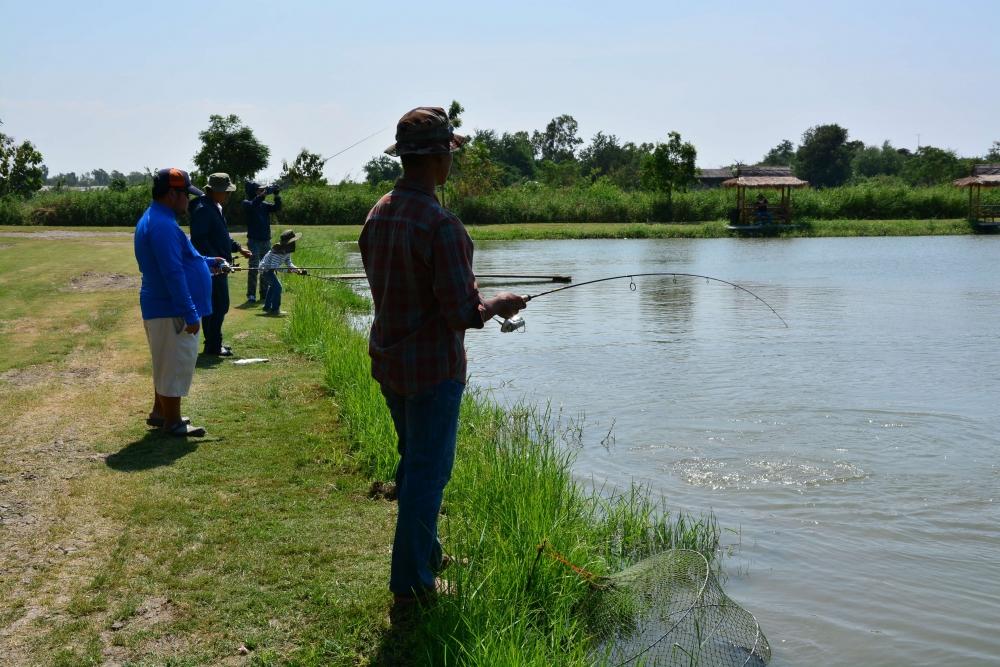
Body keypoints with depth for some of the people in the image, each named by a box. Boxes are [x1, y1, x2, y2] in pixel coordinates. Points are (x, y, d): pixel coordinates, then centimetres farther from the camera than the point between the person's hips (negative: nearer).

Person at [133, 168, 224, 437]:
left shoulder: (155, 220, 11)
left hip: (162, 307, 11)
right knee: (175, 365, 1)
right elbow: (173, 274, -26)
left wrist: (206, 262, 23)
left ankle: (160, 413, 33)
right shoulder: (163, 225, -23)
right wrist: (191, 314, -24)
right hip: (172, 311, -11)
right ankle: (172, 423, 11)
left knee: (168, 364, 22)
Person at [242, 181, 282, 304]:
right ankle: (251, 295, -8)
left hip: (266, 241, 5)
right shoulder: (247, 203, -3)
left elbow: (277, 208, 1)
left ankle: (264, 294, 16)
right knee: (253, 268, -9)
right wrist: (264, 193, -31)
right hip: (254, 241, -5)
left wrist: (277, 196, -14)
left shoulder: (264, 204, 10)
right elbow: (253, 205, -24)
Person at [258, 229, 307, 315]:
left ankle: (267, 307, 37)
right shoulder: (277, 251, -29)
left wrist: (298, 270, -14)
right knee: (277, 287, -15)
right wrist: (287, 270, -37)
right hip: (266, 269, -10)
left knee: (272, 287, 23)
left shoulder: (287, 251, -2)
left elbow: (289, 264, 2)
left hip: (270, 269, 10)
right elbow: (274, 267, -33)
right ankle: (275, 309, -10)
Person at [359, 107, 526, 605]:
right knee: (428, 471, 3)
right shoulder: (441, 224, -23)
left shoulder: (378, 213, 3)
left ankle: (425, 553, 38)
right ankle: (411, 582, 13)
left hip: (387, 359, 8)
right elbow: (461, 314, -24)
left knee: (413, 461, 22)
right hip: (432, 367, -8)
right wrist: (498, 305, -3)